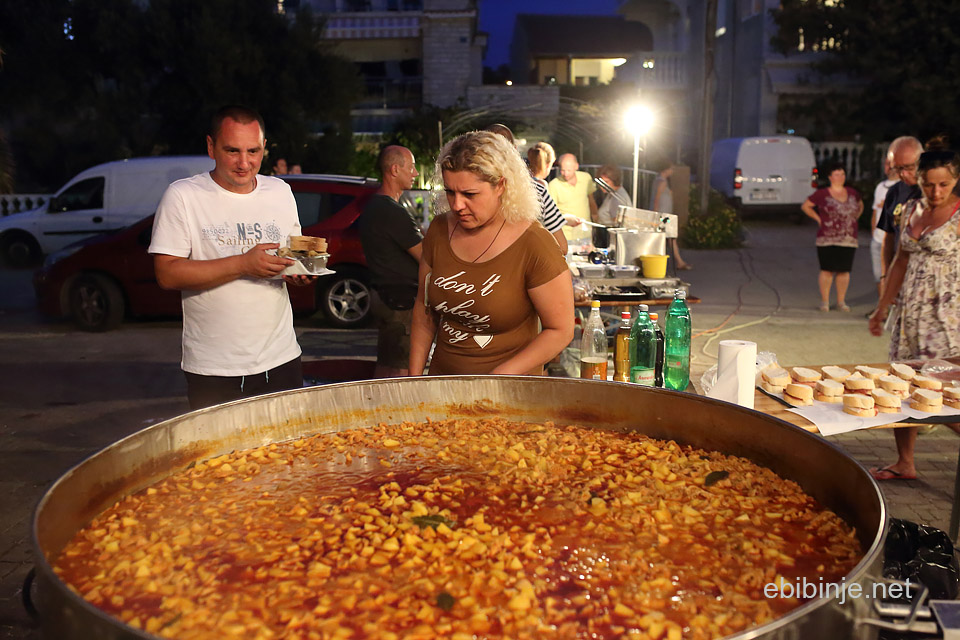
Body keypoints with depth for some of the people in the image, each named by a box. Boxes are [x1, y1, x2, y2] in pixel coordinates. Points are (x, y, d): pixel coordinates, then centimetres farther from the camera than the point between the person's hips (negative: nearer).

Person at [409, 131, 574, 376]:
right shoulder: (439, 230, 2)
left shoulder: (534, 244, -13)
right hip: (442, 381, 4)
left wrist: (497, 380, -13)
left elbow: (560, 331, -9)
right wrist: (414, 378, 7)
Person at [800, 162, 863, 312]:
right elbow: (805, 206, 8)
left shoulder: (852, 193, 11)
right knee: (827, 270, -3)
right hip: (827, 239, -3)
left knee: (844, 270, 5)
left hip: (848, 239, 3)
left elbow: (860, 206, 29)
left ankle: (841, 301, 14)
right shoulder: (822, 194, 0)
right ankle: (824, 301, 6)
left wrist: (853, 219, 14)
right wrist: (819, 218, 1)